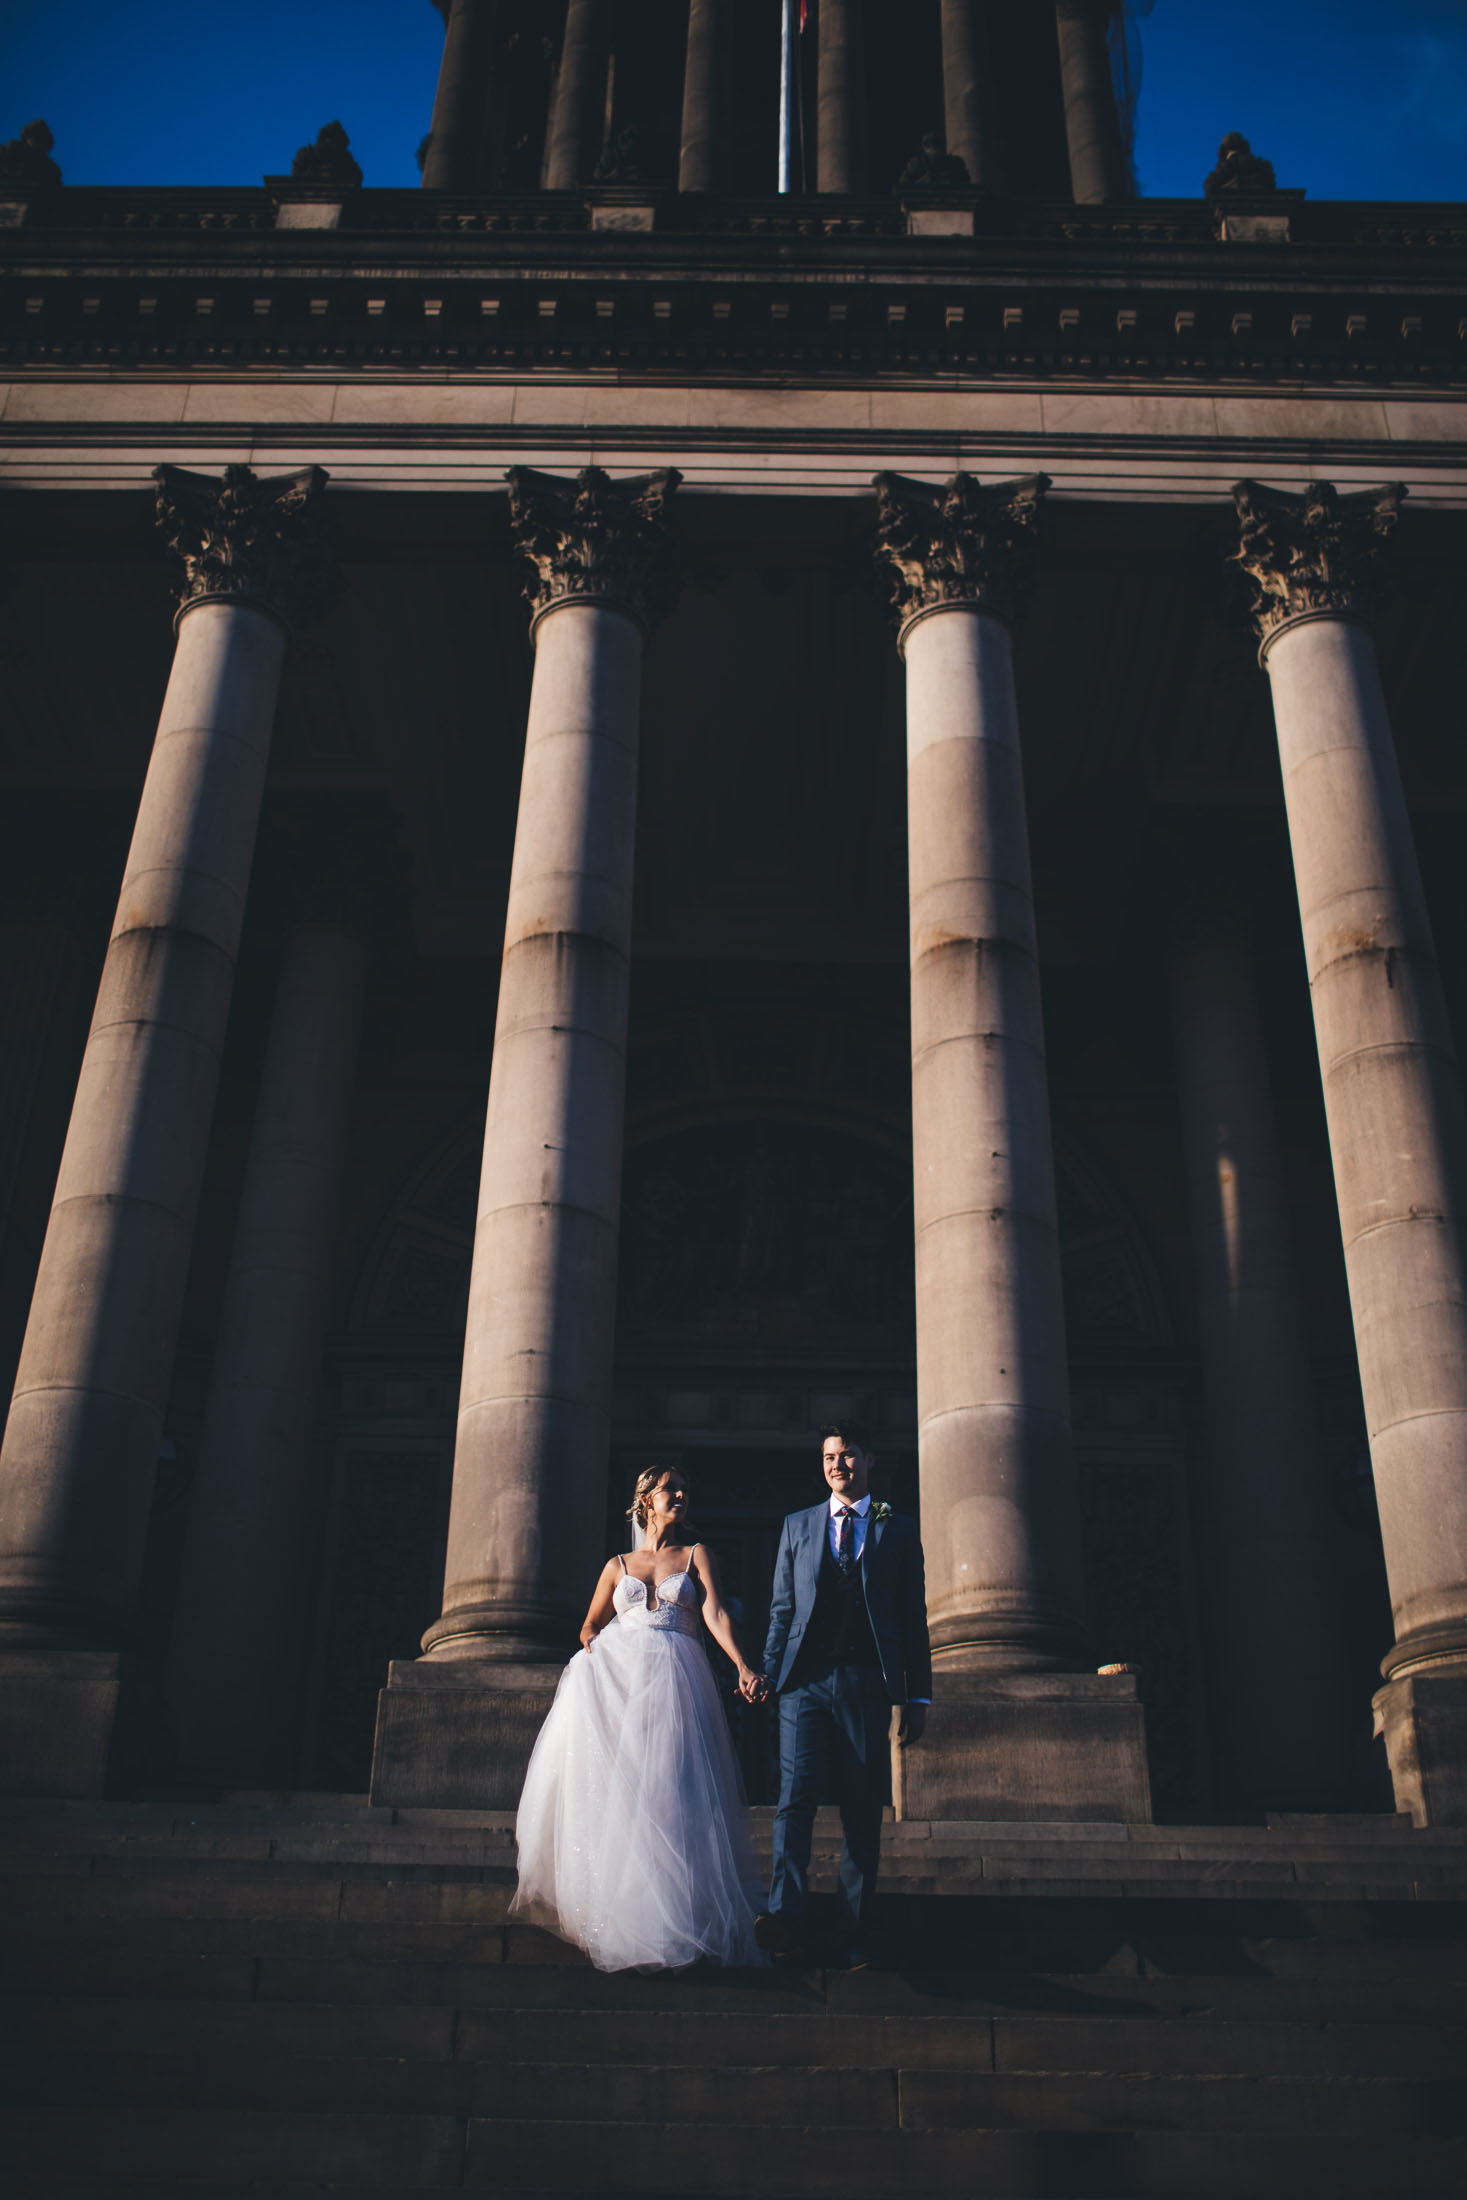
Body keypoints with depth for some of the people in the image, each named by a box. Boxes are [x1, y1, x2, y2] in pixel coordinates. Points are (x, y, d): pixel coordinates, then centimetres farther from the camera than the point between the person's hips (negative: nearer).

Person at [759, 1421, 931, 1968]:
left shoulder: (898, 1530, 11)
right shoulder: (797, 1527, 15)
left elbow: (913, 1619, 10)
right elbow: (781, 1610, 14)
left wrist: (919, 1697, 6)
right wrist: (767, 1674, 3)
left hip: (867, 1684, 0)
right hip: (806, 1681, 1)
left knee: (863, 1814, 1)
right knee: (795, 1797, -14)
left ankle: (853, 1939, 7)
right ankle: (788, 1915, -20)